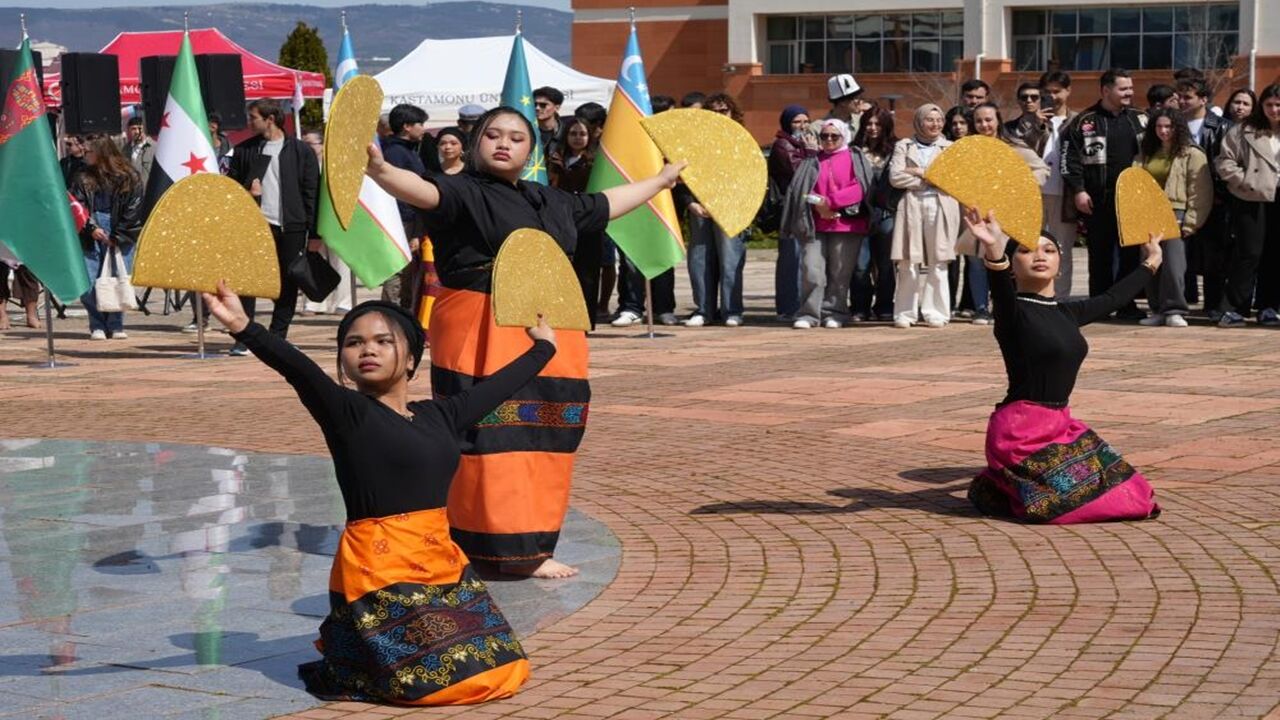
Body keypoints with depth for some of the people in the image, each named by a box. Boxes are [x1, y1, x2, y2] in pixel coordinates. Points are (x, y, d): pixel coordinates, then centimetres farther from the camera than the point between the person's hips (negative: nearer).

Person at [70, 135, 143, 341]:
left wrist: (118, 236, -8)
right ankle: (97, 325, 7)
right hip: (91, 237, 2)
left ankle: (115, 325, 11)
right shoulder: (83, 178, 9)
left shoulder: (129, 178, 1)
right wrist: (91, 228, -13)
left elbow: (133, 210, -3)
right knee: (87, 284, -6)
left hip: (121, 236, -2)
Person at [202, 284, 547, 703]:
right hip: (380, 572, -7)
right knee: (440, 681, -15)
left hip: (445, 567, 7)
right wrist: (243, 328, -39)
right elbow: (298, 369, -23)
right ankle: (346, 662, 14)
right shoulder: (346, 412, -5)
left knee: (504, 673, 0)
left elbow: (499, 385, 27)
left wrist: (544, 346, 42)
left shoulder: (440, 416, 12)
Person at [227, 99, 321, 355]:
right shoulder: (244, 150, 10)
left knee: (288, 283, 3)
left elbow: (312, 192, 2)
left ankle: (277, 337, 12)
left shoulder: (301, 151, 3)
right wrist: (246, 191, -6)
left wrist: (314, 231, -4)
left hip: (291, 227, -1)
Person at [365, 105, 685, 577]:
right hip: (483, 338, -7)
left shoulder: (554, 202, 19)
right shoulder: (464, 193, -4)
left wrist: (662, 180, 45)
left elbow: (606, 203, 34)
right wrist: (380, 170, -45)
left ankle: (530, 546, 17)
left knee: (542, 442, 8)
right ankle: (510, 547, -5)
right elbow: (422, 191, -24)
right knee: (493, 440, -8)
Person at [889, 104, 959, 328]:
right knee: (908, 262, -5)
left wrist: (921, 172, -2)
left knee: (938, 262, -4)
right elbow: (895, 177, 0)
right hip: (911, 206, 0)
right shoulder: (904, 146, 13)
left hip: (940, 206, 0)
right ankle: (905, 313, 0)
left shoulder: (950, 148, 16)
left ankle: (935, 312, 1)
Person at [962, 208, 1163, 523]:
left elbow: (1112, 298, 28)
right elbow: (1001, 292, -33)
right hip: (1022, 430, -8)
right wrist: (994, 252, -55)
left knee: (1131, 494, 5)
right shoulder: (1014, 311, -10)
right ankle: (1000, 492, 4)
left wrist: (1151, 262, 42)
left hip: (1060, 424, 8)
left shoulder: (1066, 313, 12)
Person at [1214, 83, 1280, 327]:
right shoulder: (1243, 132, 2)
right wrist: (1246, 181, -10)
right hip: (1251, 201, -3)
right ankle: (1234, 308, -2)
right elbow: (1225, 162, -1)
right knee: (1248, 254, -5)